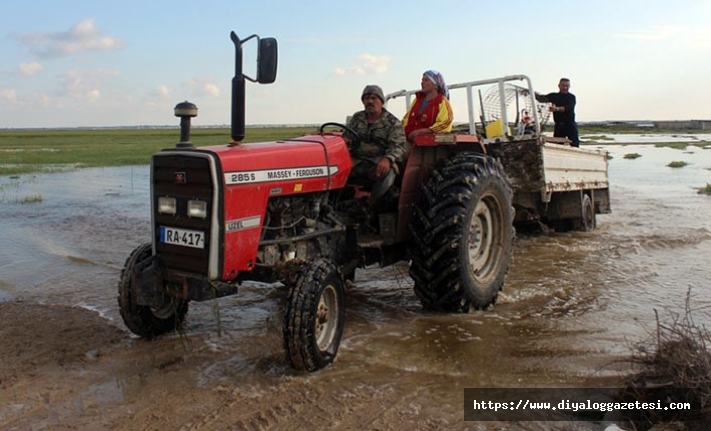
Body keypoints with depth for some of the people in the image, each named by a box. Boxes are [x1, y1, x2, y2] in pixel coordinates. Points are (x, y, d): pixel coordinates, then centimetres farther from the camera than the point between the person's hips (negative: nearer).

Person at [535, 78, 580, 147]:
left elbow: (569, 108, -18)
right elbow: (542, 98, -1)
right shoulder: (554, 96, 12)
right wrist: (535, 94, -23)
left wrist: (557, 109, -36)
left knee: (575, 144, -5)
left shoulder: (571, 97, 1)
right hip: (558, 125, 3)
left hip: (570, 125, -3)